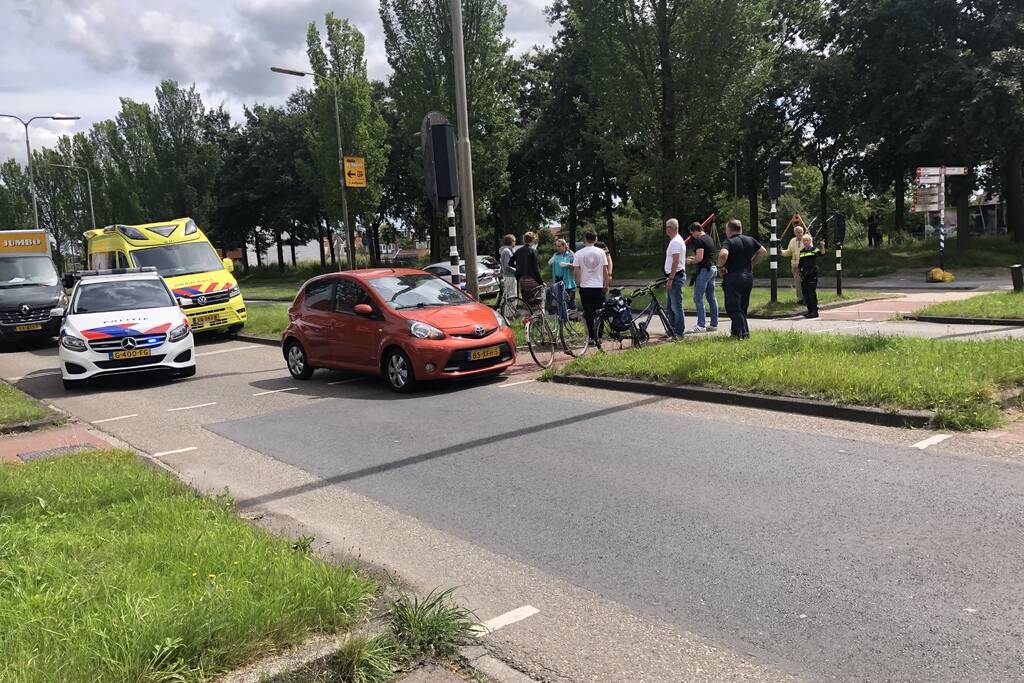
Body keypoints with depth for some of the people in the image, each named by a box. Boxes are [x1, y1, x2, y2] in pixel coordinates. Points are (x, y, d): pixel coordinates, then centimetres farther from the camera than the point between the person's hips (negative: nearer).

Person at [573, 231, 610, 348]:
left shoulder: (579, 253, -3)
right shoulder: (601, 252, 0)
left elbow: (576, 271, -6)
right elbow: (605, 270, 1)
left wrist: (578, 283, 8)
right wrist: (607, 284, 10)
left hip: (585, 286, -1)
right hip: (599, 286, 1)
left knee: (588, 313, 3)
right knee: (599, 313, 7)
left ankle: (592, 337, 1)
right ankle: (598, 336, 4)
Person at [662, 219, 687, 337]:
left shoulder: (675, 242, -16)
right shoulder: (676, 240, 17)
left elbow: (675, 262, -22)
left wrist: (670, 279, -23)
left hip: (676, 276, -11)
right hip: (675, 277, 11)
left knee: (676, 305, -7)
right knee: (671, 305, 16)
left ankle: (679, 332, -4)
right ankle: (673, 329, 24)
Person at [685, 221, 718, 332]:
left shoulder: (700, 241, -15)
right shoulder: (709, 239, 16)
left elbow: (699, 258, -22)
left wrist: (691, 261, -4)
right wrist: (693, 257, 21)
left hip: (704, 270, -10)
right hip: (713, 269, 10)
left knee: (698, 298, -5)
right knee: (712, 297, 12)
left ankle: (701, 325, -6)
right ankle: (714, 324, 14)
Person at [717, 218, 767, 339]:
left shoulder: (728, 242, -12)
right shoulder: (750, 240, 8)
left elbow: (723, 254, -32)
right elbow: (763, 252, 14)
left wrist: (720, 266, -17)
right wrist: (752, 263, 17)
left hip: (733, 278, -7)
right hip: (749, 276, 7)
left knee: (733, 308, -2)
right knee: (743, 307, 17)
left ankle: (743, 332, -10)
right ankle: (736, 330, 25)